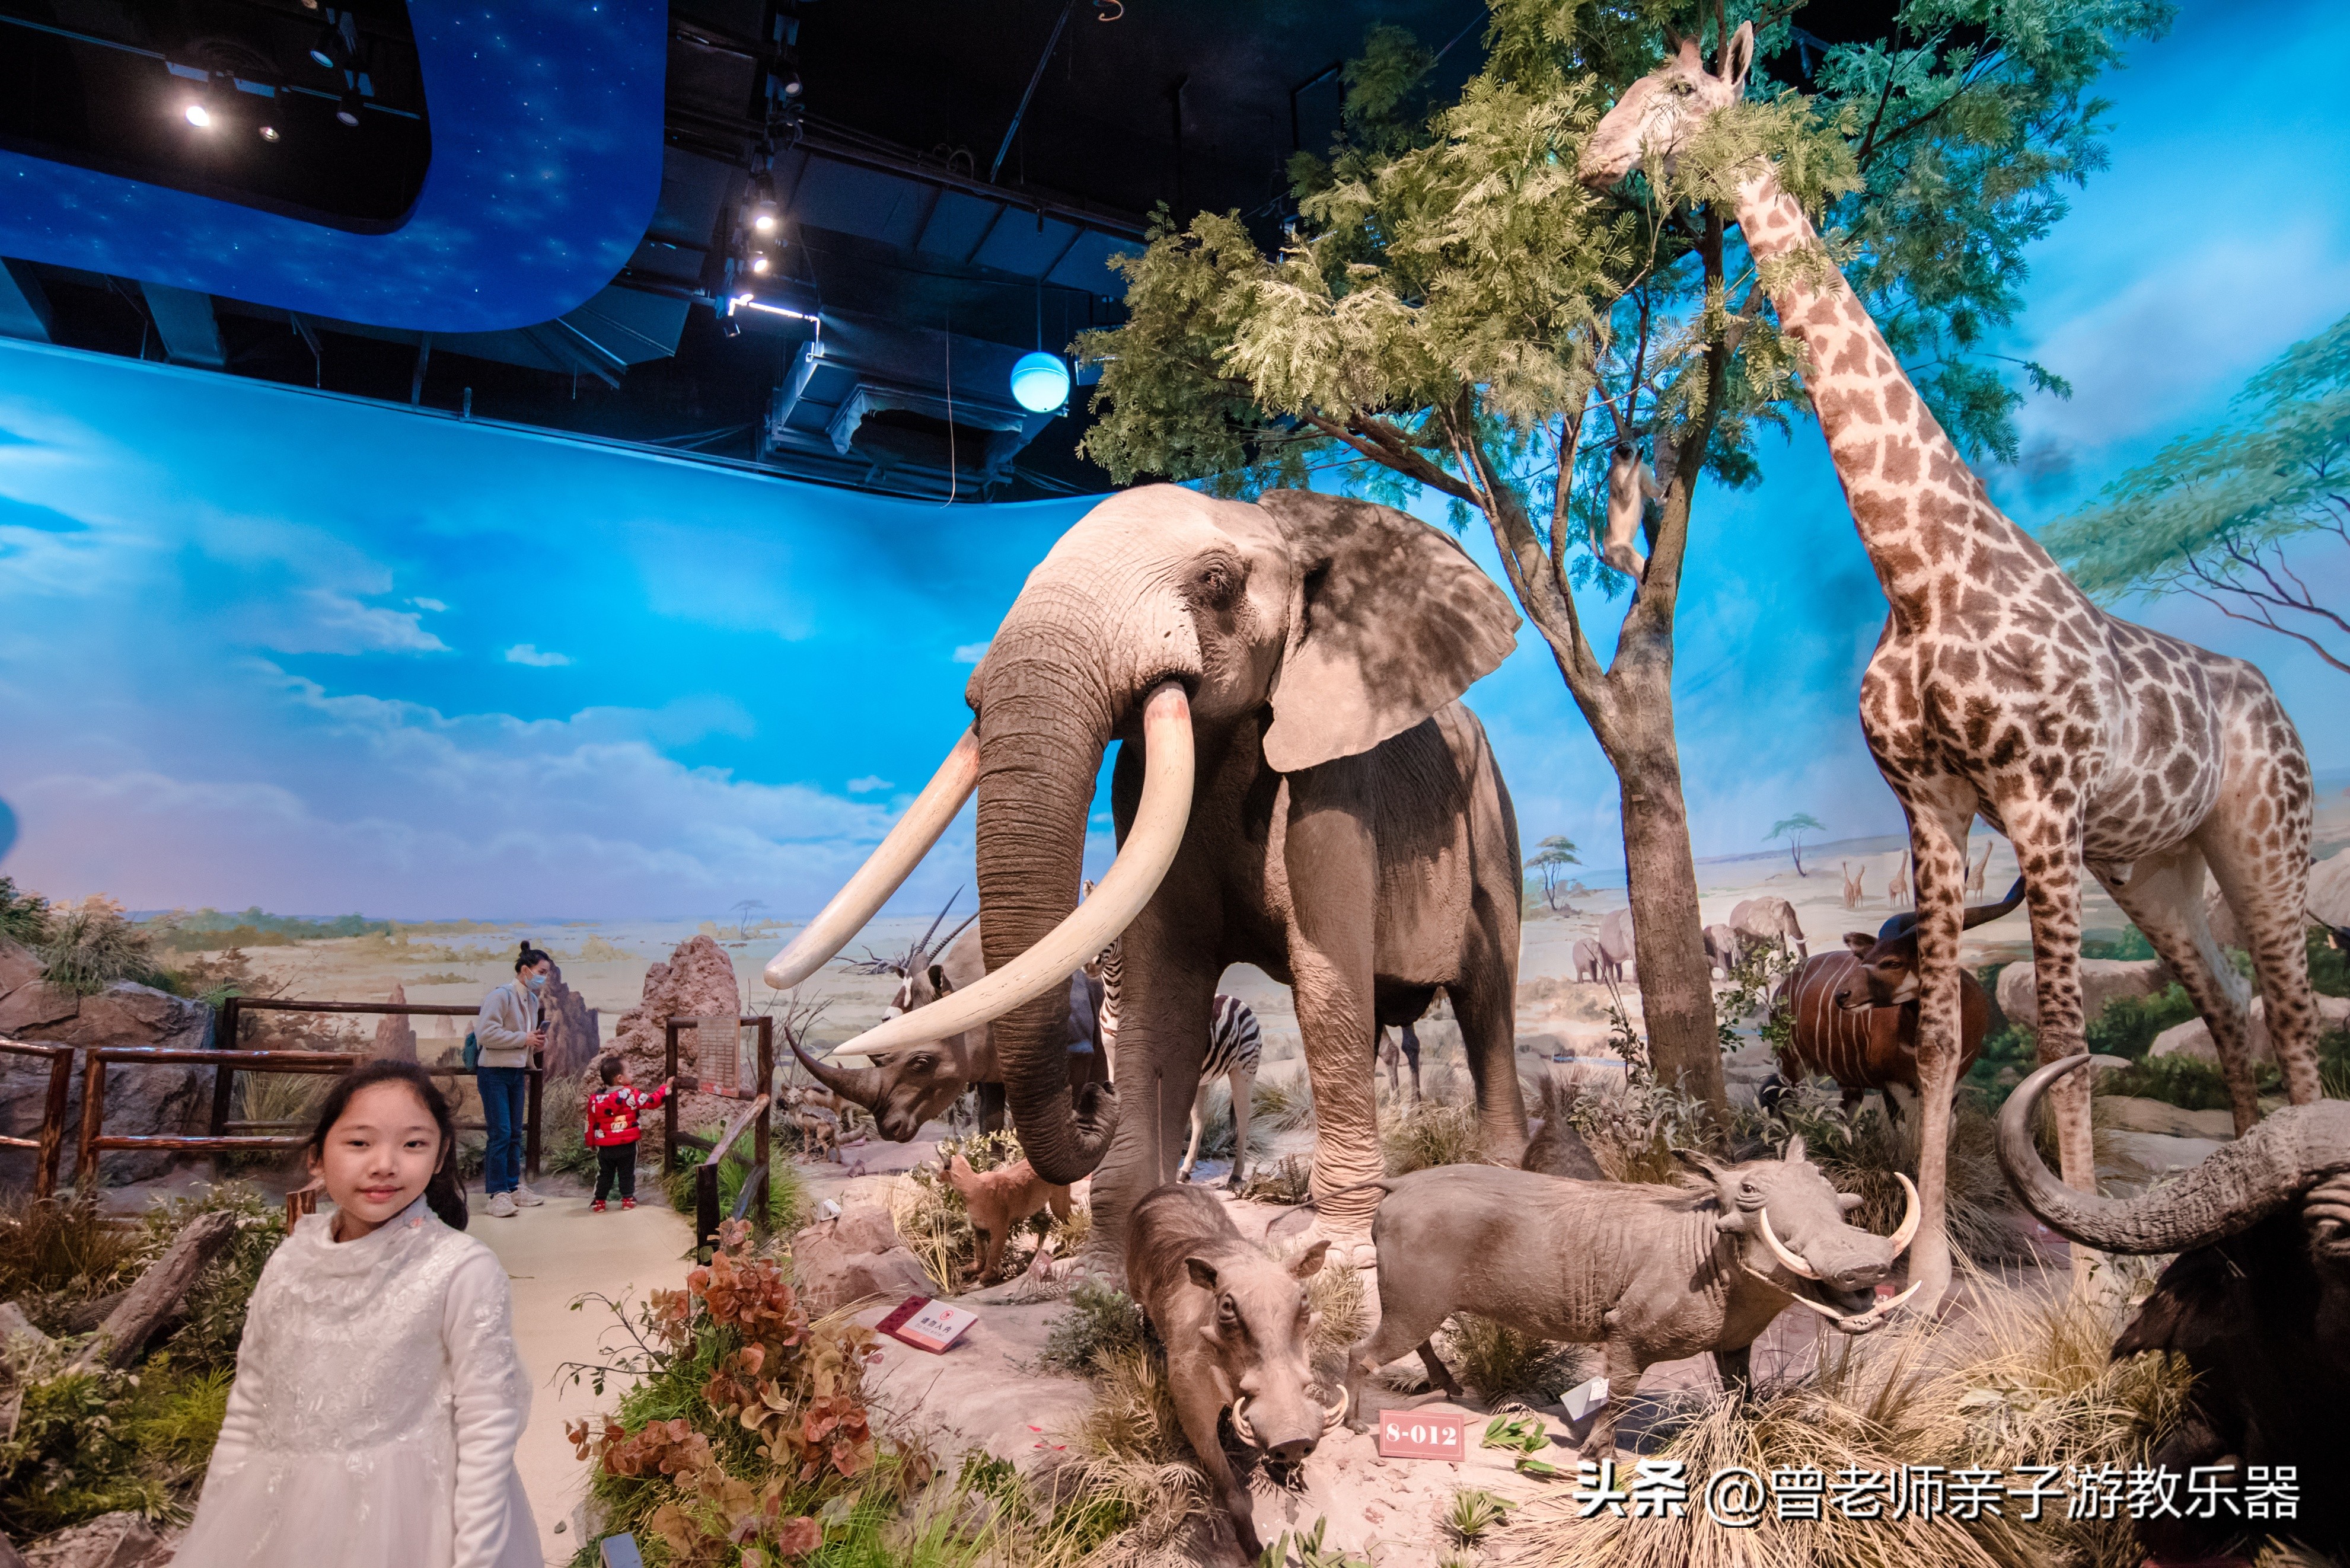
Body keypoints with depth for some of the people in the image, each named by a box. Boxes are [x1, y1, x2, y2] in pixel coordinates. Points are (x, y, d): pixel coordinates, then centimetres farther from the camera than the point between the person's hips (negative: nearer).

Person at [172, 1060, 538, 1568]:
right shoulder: (292, 1261, -4)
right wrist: (217, 1526, 7)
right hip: (279, 1515, 5)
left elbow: (487, 1428, -15)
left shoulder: (463, 1272, -20)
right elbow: (248, 1406, 6)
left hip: (405, 1514, -4)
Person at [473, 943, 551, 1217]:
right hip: (494, 1073, -8)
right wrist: (523, 1039, -19)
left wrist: (537, 1043, 1)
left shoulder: (533, 1001, 10)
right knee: (501, 1134, -7)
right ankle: (497, 1194, -1)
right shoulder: (501, 996, -15)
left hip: (517, 1073, 8)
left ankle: (513, 1187, 21)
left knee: (515, 1134, 12)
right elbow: (485, 1033, -22)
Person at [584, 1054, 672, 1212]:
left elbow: (591, 1124, 5)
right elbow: (652, 1101, -11)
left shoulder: (596, 1100, -3)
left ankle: (599, 1201, 18)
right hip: (627, 1146, -2)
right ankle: (627, 1199, 18)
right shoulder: (630, 1095, -16)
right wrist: (666, 1087, 2)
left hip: (605, 1147, 2)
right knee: (627, 1174, 13)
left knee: (604, 1175, 15)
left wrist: (591, 1143, 18)